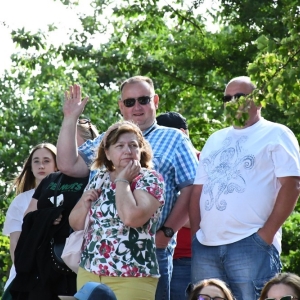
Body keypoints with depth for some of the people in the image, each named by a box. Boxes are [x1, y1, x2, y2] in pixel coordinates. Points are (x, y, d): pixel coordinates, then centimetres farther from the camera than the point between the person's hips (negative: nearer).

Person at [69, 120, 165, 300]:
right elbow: (76, 224, 14)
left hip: (131, 278, -5)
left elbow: (131, 217, -23)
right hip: (89, 272, 5)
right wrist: (85, 202, -4)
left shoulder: (150, 180, -5)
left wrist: (122, 181, -11)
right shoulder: (99, 178, 11)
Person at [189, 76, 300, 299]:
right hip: (204, 247, 6)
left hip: (251, 245, -6)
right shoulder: (215, 140, 22)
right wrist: (195, 235, 8)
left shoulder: (276, 135, 3)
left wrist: (267, 234, -13)